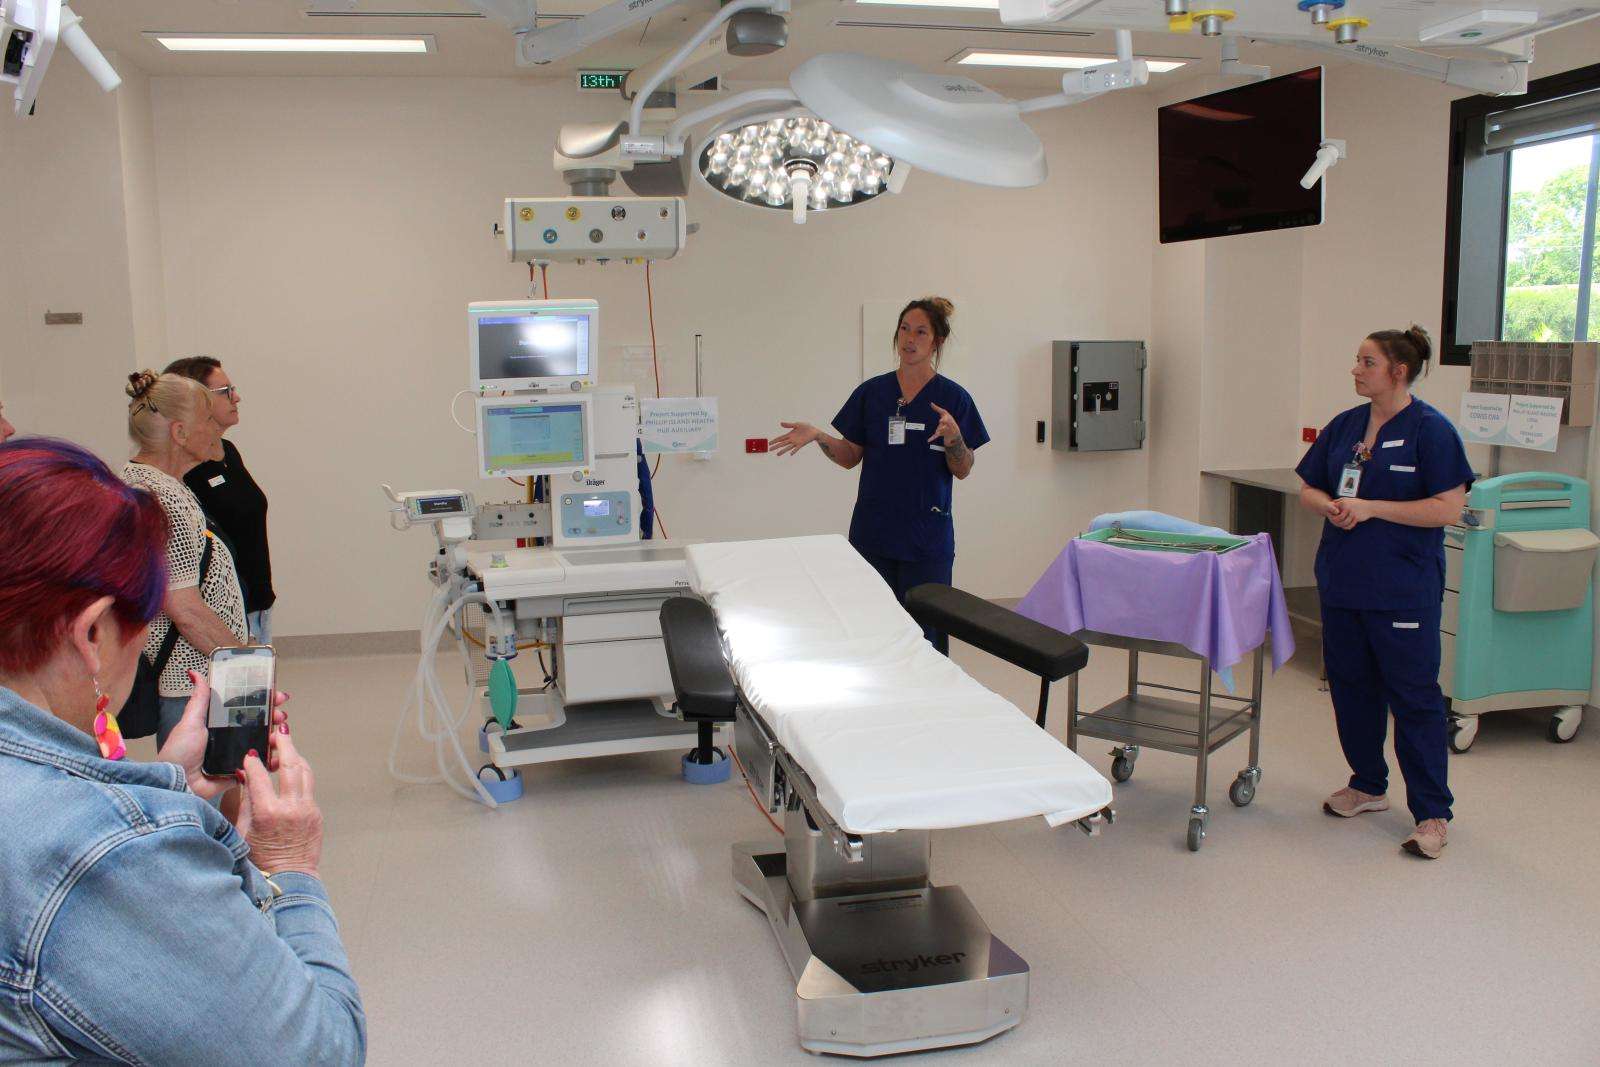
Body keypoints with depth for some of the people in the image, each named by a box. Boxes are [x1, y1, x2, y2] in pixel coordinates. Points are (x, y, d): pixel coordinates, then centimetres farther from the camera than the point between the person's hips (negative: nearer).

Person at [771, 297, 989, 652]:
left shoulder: (953, 397, -2)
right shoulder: (871, 392, 5)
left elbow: (963, 470, -2)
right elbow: (850, 457, 7)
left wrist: (953, 434, -22)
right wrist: (817, 436, -10)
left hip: (927, 534, -2)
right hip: (873, 531, 2)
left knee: (924, 631, 1)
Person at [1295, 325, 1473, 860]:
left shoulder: (1431, 430, -10)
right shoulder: (1344, 426, 9)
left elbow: (1448, 509, -15)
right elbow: (1309, 489, 14)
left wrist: (1371, 507, -19)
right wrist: (1331, 507, -8)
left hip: (1403, 590, -6)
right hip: (1343, 582, 7)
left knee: (1414, 696, -1)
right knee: (1351, 686, 14)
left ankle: (1431, 813, 9)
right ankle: (1368, 786, 31)